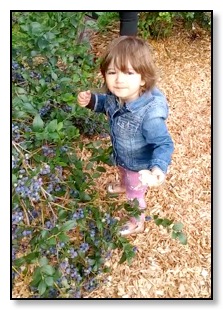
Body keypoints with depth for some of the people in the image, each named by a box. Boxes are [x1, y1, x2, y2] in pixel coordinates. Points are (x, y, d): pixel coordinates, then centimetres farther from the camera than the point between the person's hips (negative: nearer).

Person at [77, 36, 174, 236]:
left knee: (135, 195, 22)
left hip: (140, 165, -6)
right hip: (122, 157, 7)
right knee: (124, 173, 40)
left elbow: (164, 144, -35)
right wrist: (91, 100, -17)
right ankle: (125, 185, 77)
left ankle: (137, 223, 54)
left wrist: (158, 168, -54)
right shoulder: (118, 95, -23)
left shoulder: (150, 114, -44)